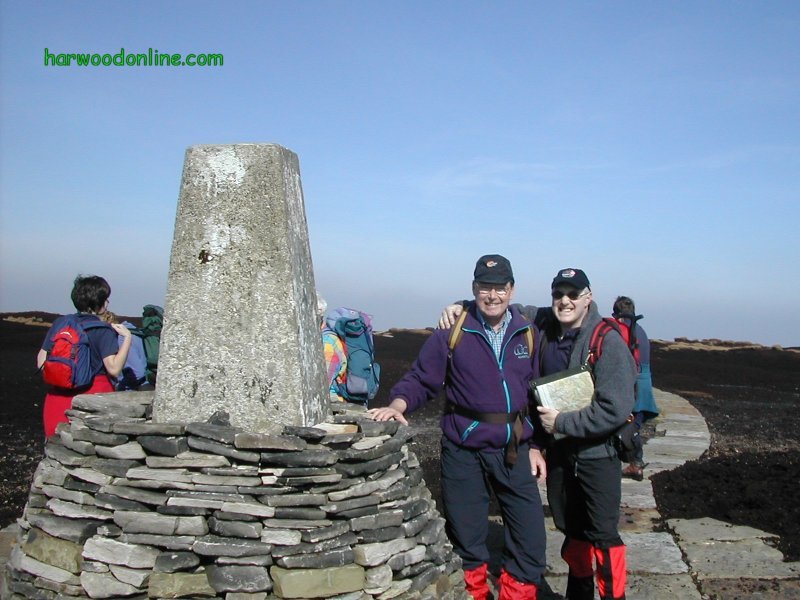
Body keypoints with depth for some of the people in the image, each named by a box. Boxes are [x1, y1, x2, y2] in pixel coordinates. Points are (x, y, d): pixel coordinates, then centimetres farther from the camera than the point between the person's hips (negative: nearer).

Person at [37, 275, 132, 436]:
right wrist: (127, 338, -13)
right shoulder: (104, 331, -10)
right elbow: (114, 368, -19)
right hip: (93, 394, -5)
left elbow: (41, 363, 5)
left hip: (58, 396, 5)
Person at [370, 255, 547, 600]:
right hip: (464, 453, -2)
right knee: (466, 540, 10)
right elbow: (421, 380, -3)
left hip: (514, 451, 3)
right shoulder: (452, 333, -5)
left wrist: (535, 446, 7)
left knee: (530, 540, 6)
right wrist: (398, 406, -22)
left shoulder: (527, 334, 4)